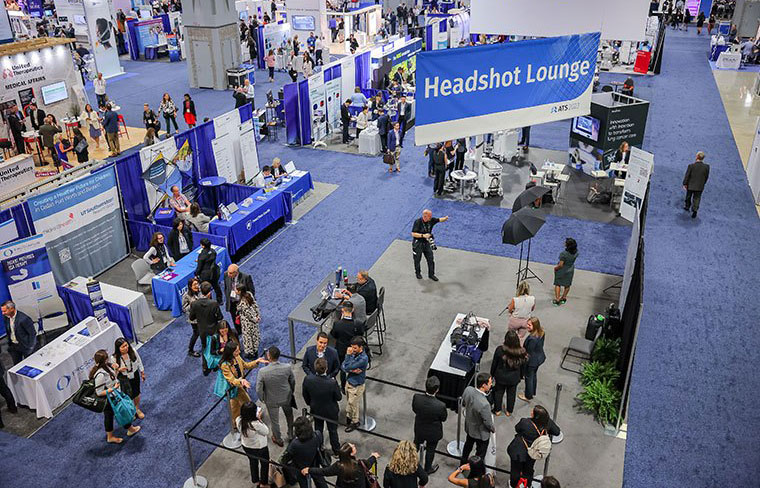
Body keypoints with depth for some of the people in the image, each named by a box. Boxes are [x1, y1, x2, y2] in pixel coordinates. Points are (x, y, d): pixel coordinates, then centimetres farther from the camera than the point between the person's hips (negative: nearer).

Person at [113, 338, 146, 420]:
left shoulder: (133, 351, -19)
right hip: (124, 379, -3)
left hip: (135, 376, 3)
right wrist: (119, 370, -41)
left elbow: (139, 361, -1)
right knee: (128, 396, 10)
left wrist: (142, 373, 8)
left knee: (137, 394, 22)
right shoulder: (115, 358, -28)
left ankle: (137, 409, 49)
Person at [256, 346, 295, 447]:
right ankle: (291, 435, 51)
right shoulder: (287, 367, -26)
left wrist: (262, 399, 2)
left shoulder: (263, 372, -32)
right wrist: (291, 392, 14)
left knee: (274, 421, 24)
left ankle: (278, 440, 47)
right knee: (289, 415, 31)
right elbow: (292, 381, -7)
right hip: (286, 397, 2)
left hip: (271, 401, -2)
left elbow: (259, 389, -19)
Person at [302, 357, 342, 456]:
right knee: (333, 431, 23)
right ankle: (336, 450, 44)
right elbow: (339, 397, -19)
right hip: (331, 411, -2)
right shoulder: (332, 383, -36)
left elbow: (305, 395, -8)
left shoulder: (308, 379, -27)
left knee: (318, 430, 28)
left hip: (316, 410, 2)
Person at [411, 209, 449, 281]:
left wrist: (445, 218, -28)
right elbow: (413, 234, -24)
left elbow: (440, 220, -5)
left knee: (430, 259, 6)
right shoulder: (417, 222, -23)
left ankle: (431, 274, 21)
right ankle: (418, 273, 35)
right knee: (417, 259, 13)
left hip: (427, 243, 4)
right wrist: (423, 235, -32)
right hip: (418, 243, -4)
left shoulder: (431, 220, -9)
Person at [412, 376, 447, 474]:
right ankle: (428, 469, 51)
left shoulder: (416, 397, -30)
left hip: (419, 429, 3)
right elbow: (444, 418, -17)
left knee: (416, 444, 32)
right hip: (433, 432, -3)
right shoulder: (440, 406, -38)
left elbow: (414, 409, -9)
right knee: (430, 450, 26)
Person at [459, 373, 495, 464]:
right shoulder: (484, 404, -43)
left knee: (468, 445, 33)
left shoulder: (468, 390, -25)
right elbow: (488, 422, -25)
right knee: (480, 453, 21)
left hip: (469, 426, 7)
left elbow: (463, 403, -3)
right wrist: (493, 429, -4)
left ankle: (463, 464, 55)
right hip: (481, 433, -7)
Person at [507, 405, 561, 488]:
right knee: (528, 470, 32)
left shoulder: (525, 422, -34)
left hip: (518, 453, -4)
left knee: (515, 470, 24)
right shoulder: (548, 423, -24)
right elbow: (557, 432, -6)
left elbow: (517, 429, -13)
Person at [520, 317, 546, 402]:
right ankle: (533, 392, 49)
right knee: (534, 375, 29)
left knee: (529, 378, 15)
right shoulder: (541, 332, -12)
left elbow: (529, 352, -27)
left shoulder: (532, 339, -38)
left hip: (532, 360, -8)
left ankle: (528, 396, 36)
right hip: (540, 358, 8)